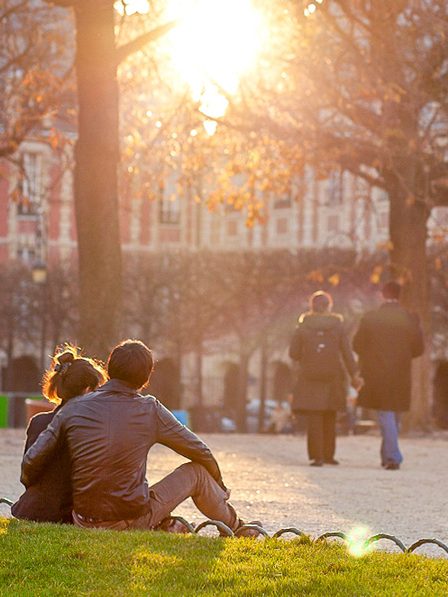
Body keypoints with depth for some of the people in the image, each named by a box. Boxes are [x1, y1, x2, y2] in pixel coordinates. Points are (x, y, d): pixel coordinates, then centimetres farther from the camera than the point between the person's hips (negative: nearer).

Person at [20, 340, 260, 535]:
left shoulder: (74, 408, -4)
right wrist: (219, 485, 25)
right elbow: (201, 453, 5)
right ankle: (236, 528, 35)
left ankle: (165, 526, 34)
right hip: (133, 520, -3)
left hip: (85, 523, 3)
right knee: (197, 472, 17)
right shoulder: (150, 410, -7)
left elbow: (32, 461, -5)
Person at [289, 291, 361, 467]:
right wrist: (354, 375, -2)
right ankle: (328, 454, 16)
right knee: (329, 418, 13)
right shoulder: (338, 327, 1)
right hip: (332, 377, 1)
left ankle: (316, 456, -11)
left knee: (314, 419, -2)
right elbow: (347, 353, -3)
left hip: (310, 378, -1)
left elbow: (293, 353, 0)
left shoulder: (302, 328, -1)